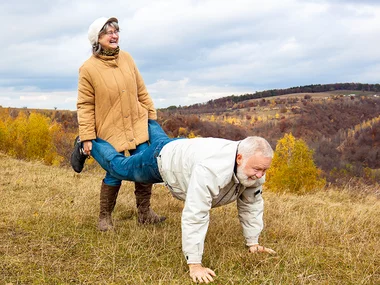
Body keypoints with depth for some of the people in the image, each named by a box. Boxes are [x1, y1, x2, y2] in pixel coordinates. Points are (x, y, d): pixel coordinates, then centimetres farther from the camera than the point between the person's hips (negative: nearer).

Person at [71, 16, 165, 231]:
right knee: (115, 175, -1)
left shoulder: (126, 57, 2)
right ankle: (105, 216, 21)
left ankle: (144, 213, 21)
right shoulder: (88, 68, -10)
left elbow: (141, 91, 10)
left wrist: (152, 116, 11)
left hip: (137, 125, 4)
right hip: (110, 130, -4)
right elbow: (85, 106, -8)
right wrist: (87, 137, -11)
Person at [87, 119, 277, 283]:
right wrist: (194, 264, -47)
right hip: (162, 160, -6)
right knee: (118, 167, 19)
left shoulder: (254, 168, -28)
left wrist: (253, 242, -11)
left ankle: (148, 122, 67)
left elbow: (251, 204, -14)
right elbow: (195, 215, -50)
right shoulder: (211, 169, -51)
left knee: (161, 139, 39)